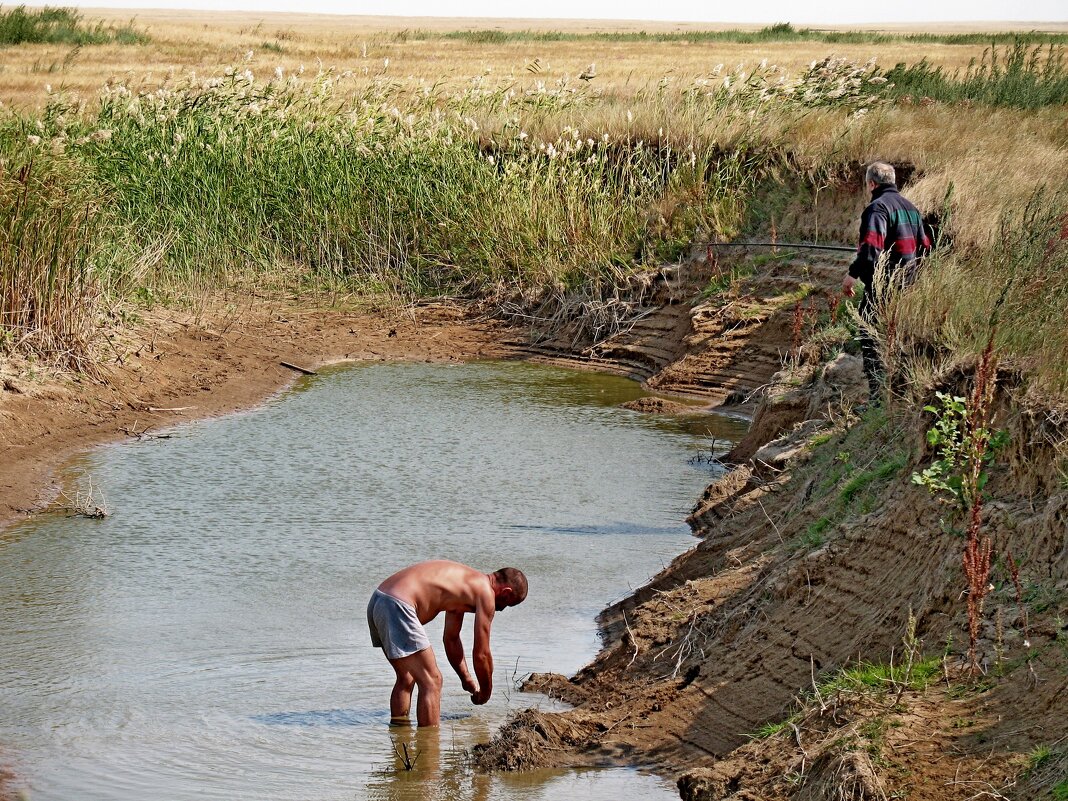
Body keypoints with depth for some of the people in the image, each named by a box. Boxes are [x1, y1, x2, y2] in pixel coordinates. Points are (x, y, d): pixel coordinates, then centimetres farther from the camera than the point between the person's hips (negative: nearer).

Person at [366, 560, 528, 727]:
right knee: (431, 682, -4)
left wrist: (467, 679, 40)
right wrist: (485, 693, 16)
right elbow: (481, 654, 1)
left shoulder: (464, 582, 25)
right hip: (397, 607, -10)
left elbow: (451, 639, 36)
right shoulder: (485, 592, -1)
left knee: (406, 679, 24)